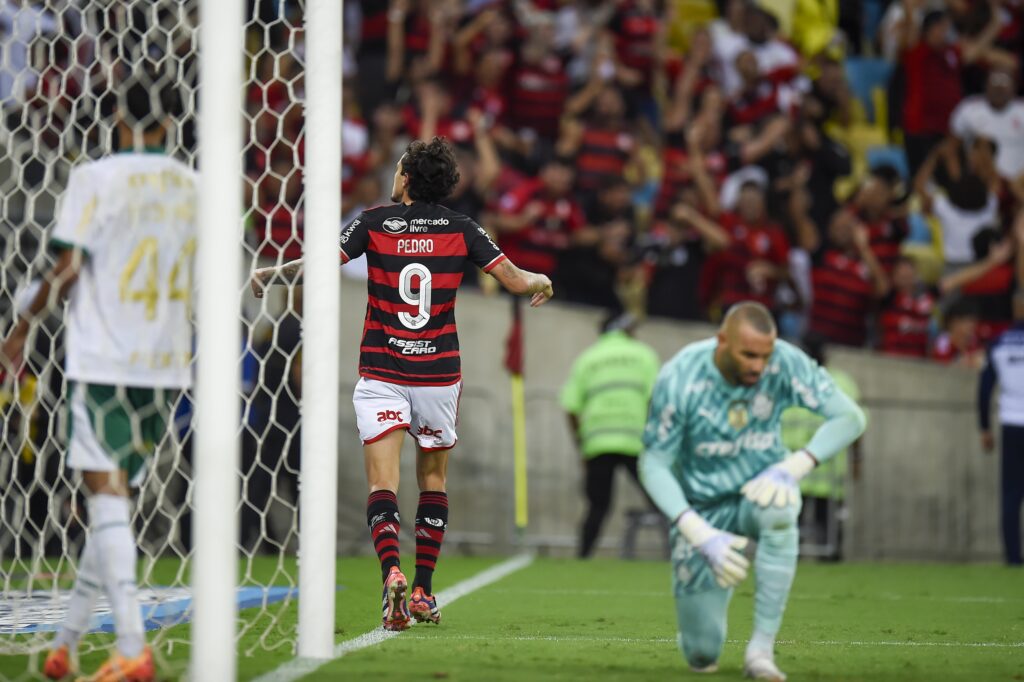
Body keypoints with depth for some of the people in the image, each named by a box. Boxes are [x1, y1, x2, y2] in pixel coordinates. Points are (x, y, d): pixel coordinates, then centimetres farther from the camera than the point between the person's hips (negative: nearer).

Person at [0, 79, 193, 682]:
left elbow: (67, 269, -7)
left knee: (108, 493, -6)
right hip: (168, 364, 5)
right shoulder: (196, 187, 7)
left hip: (103, 360, -5)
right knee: (114, 497, 12)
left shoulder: (96, 178, -6)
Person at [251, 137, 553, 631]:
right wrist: (541, 282, 20)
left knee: (382, 485, -5)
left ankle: (392, 574, -29)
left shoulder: (375, 223, -4)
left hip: (381, 375, -2)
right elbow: (516, 280, -3)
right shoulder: (461, 229, 0)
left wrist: (270, 274, 8)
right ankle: (423, 592, 17)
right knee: (433, 479, 17)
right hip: (438, 374, 2)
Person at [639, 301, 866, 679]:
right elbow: (653, 464, -18)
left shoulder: (785, 363, -19)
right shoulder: (680, 379, -23)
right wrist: (702, 535, -29)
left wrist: (793, 467, -29)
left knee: (778, 507, -40)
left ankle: (762, 647, -29)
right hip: (702, 510, -1)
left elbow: (850, 417, -15)